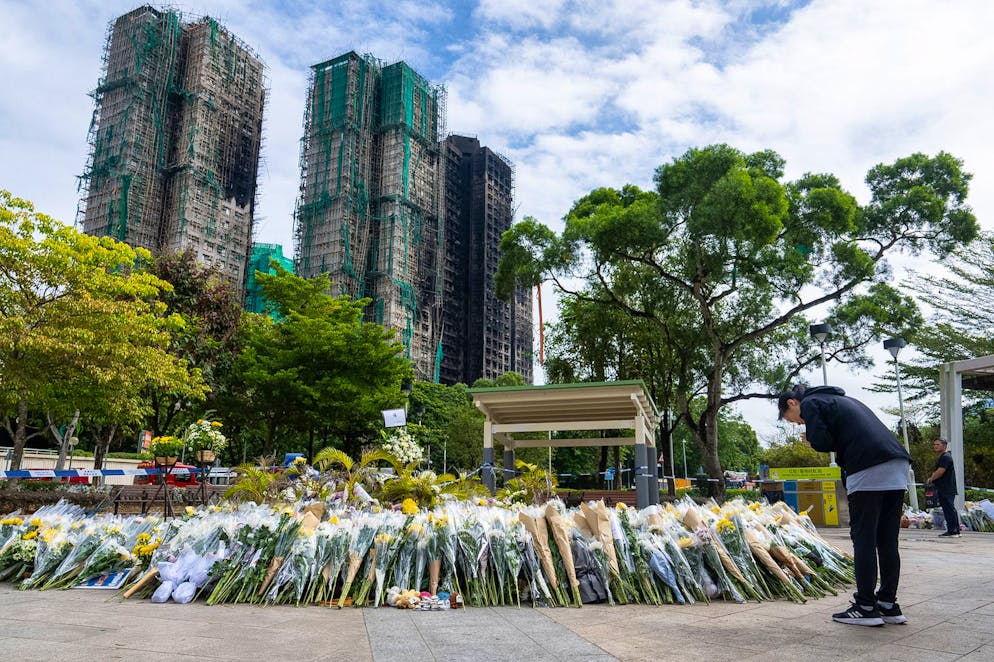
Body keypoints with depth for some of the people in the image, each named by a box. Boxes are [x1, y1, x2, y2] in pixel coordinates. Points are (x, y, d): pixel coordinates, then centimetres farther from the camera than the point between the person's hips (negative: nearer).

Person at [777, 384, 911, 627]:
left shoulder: (810, 403, 4)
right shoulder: (841, 399, 30)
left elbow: (821, 442, -8)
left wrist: (811, 440, 11)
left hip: (868, 470, -9)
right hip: (898, 465, 9)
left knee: (863, 539, -1)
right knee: (887, 541, 12)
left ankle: (866, 607, 3)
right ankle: (888, 605, 17)